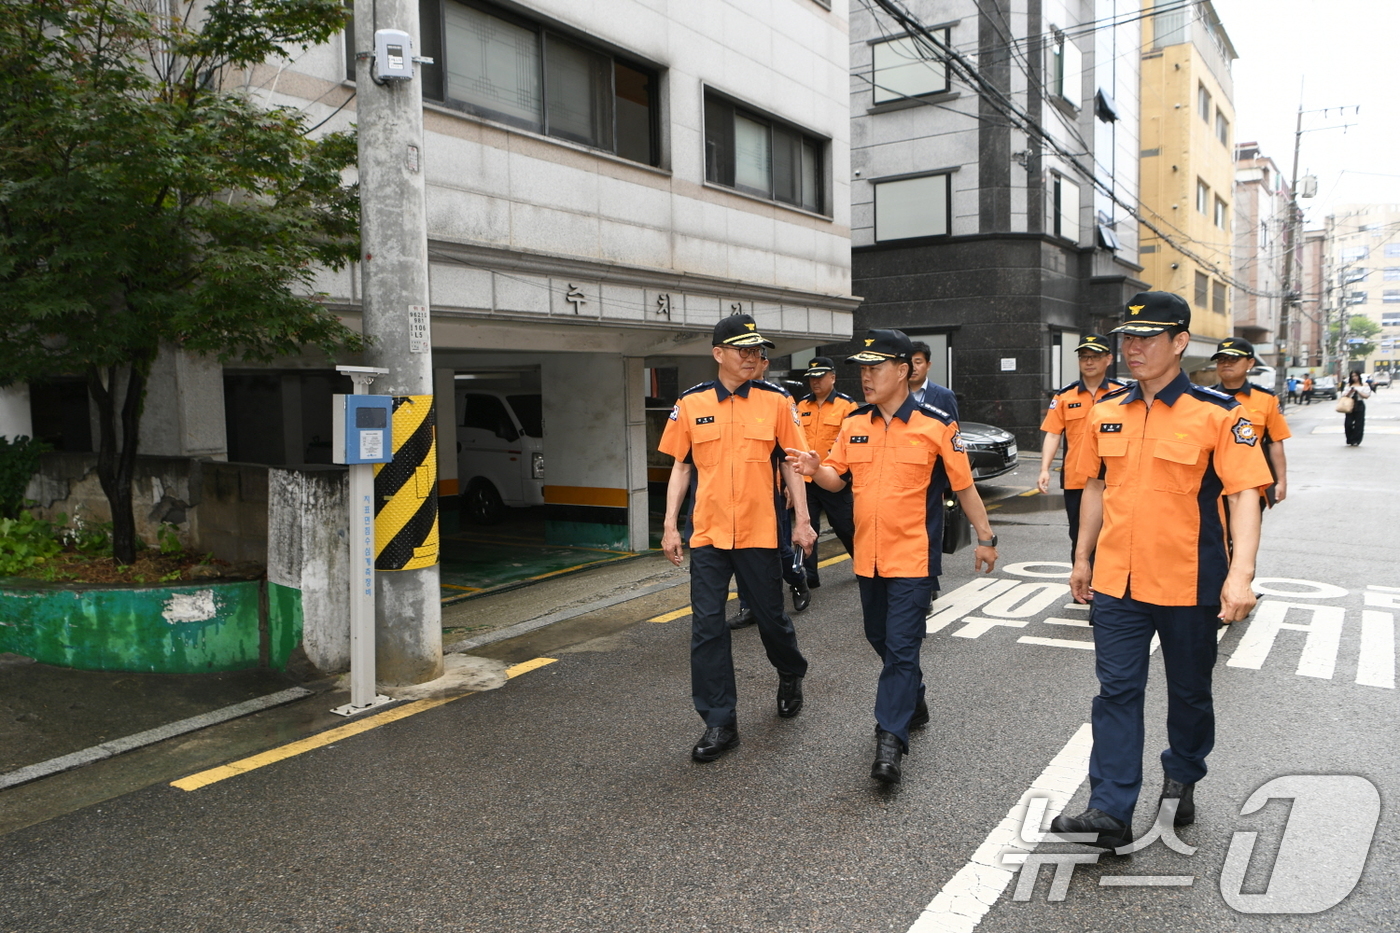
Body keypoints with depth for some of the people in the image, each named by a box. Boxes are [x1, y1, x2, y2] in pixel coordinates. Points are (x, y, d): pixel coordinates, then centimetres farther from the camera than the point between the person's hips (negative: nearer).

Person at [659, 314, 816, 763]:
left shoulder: (775, 400, 1)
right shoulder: (691, 403, 3)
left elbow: (791, 463, 5)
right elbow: (680, 466, 8)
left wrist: (802, 520, 0)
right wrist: (670, 525, 3)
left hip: (759, 531, -1)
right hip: (707, 532, 1)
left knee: (771, 616, 11)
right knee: (707, 626, 1)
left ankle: (791, 674, 43)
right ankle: (719, 722, 12)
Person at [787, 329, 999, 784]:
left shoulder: (935, 425, -8)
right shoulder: (854, 424, 5)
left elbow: (964, 485, -2)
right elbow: (838, 478, 9)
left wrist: (985, 537, 3)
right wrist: (816, 469, -13)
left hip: (913, 557, -6)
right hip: (868, 555, 6)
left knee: (901, 646, -8)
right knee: (880, 639, 19)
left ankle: (890, 739, -3)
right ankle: (913, 699, 42)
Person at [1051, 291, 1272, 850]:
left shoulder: (1217, 414, -10)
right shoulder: (1106, 413, 4)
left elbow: (1244, 494, -16)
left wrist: (1241, 574, -27)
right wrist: (1082, 558, 15)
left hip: (1189, 584, -3)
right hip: (1117, 581, 3)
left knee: (1189, 692, 16)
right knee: (1117, 692, 1)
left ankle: (1182, 780, 40)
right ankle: (1111, 811, 4)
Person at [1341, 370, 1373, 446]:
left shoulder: (1364, 385, 7)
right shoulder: (1349, 385, 14)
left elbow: (1366, 396, -2)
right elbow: (1344, 395, 8)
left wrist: (1357, 391, -9)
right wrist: (1350, 391, -7)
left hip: (1359, 405, -2)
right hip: (1350, 406, 2)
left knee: (1358, 424, -4)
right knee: (1348, 424, -5)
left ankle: (1356, 441, 2)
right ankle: (1349, 441, 6)